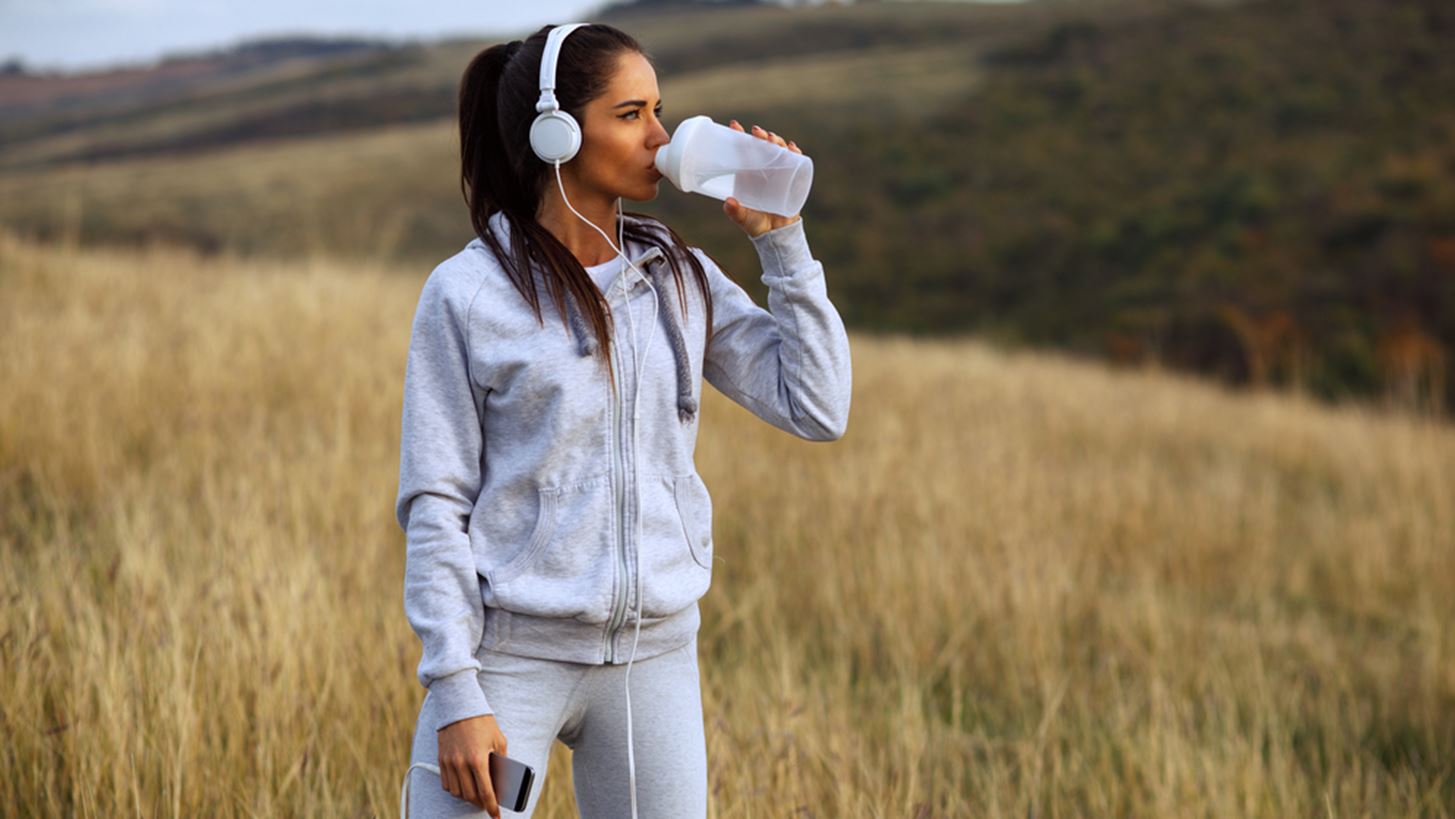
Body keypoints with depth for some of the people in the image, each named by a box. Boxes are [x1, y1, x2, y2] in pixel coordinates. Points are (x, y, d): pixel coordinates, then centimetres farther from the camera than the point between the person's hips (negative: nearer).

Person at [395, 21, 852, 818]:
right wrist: (455, 693, -11)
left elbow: (817, 409, 2)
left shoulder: (681, 279, 8)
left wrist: (781, 241, -1)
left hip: (655, 659, 4)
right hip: (513, 653, -4)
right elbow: (434, 504, -5)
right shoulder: (467, 294, -4)